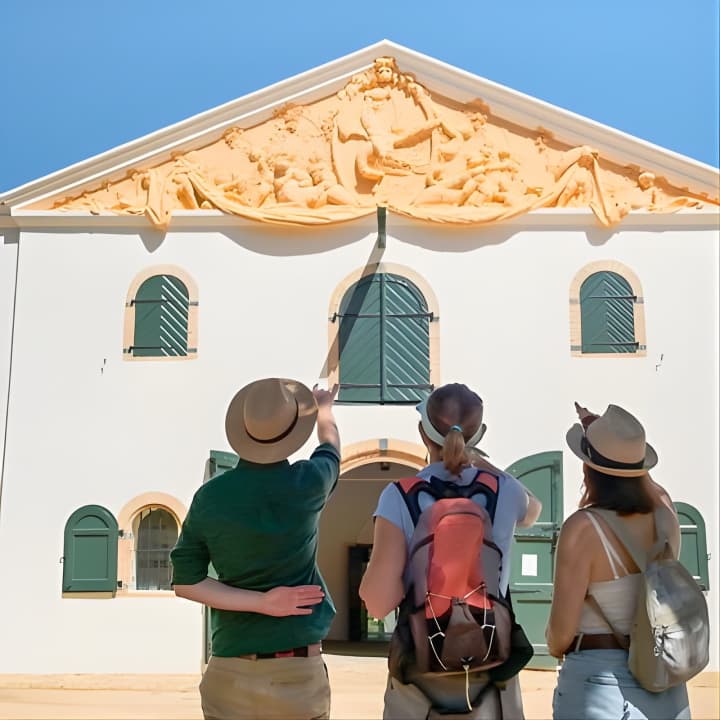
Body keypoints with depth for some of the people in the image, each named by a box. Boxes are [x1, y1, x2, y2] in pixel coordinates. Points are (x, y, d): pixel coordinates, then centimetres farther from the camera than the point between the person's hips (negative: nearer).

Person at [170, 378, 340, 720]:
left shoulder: (210, 496, -4)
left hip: (229, 672, 1)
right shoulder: (306, 484, -8)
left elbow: (185, 582, -3)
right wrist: (324, 409, 34)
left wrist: (262, 602, -6)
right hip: (297, 673, -1)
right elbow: (331, 445, 15)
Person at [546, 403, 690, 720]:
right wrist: (605, 431, 30)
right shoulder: (666, 515, -3)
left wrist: (555, 646, 6)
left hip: (599, 683, -5)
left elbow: (561, 631, -16)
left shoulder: (583, 529, -18)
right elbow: (647, 485, 23)